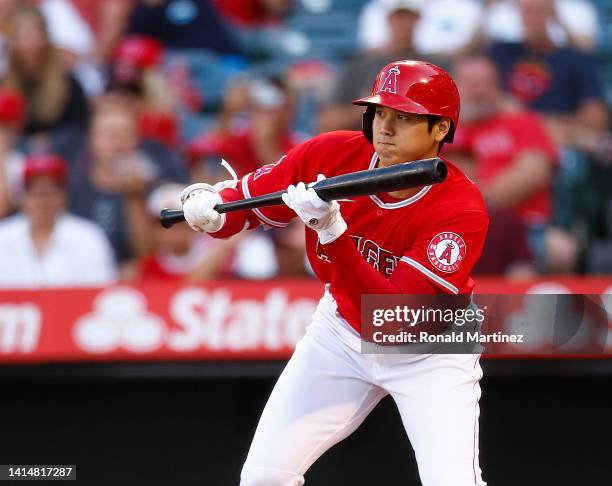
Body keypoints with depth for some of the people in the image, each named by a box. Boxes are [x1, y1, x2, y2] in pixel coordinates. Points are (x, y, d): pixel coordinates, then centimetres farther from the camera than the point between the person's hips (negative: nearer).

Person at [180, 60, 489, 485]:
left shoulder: (462, 209, -30)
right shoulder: (330, 155, -18)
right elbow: (244, 201, -5)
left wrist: (333, 232, -46)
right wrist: (209, 207, -29)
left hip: (428, 350, -4)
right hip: (342, 332, 4)